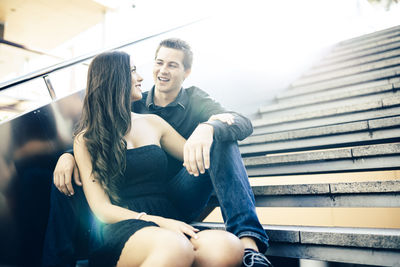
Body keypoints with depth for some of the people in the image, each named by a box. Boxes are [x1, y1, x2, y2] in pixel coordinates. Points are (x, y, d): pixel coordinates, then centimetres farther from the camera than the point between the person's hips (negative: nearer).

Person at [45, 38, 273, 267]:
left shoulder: (195, 100, 4)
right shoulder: (134, 105, 9)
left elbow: (244, 124, -14)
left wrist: (209, 127, -37)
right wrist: (68, 155, -18)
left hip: (181, 200, -1)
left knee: (221, 140, -24)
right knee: (66, 177, -13)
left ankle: (248, 242, -34)